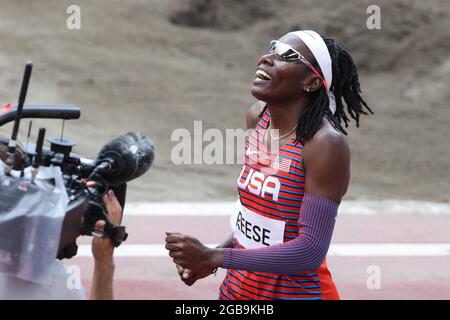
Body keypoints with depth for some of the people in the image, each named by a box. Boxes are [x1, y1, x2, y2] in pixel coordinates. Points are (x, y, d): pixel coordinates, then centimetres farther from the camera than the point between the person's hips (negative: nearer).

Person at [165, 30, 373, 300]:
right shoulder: (258, 117, -1)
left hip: (295, 291, -6)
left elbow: (311, 250, -24)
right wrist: (209, 258, 3)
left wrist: (215, 258, -24)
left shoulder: (326, 145, -21)